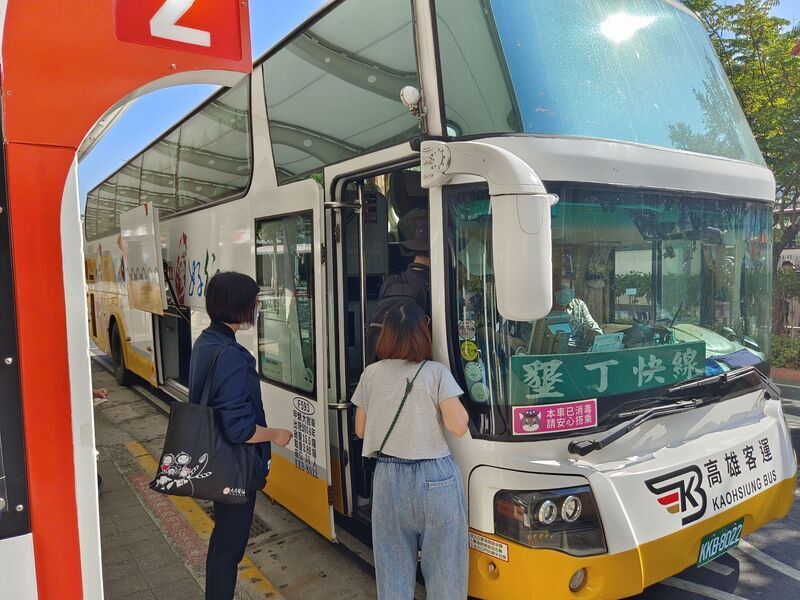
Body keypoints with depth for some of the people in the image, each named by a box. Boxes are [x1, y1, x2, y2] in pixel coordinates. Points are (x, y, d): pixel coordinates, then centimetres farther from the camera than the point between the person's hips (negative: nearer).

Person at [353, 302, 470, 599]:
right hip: (436, 479, -3)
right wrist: (456, 400, 2)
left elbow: (361, 430, 9)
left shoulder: (371, 374, 2)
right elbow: (458, 426, -14)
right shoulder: (436, 372, -9)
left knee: (393, 567, 16)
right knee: (444, 568, 10)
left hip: (388, 477, 4)